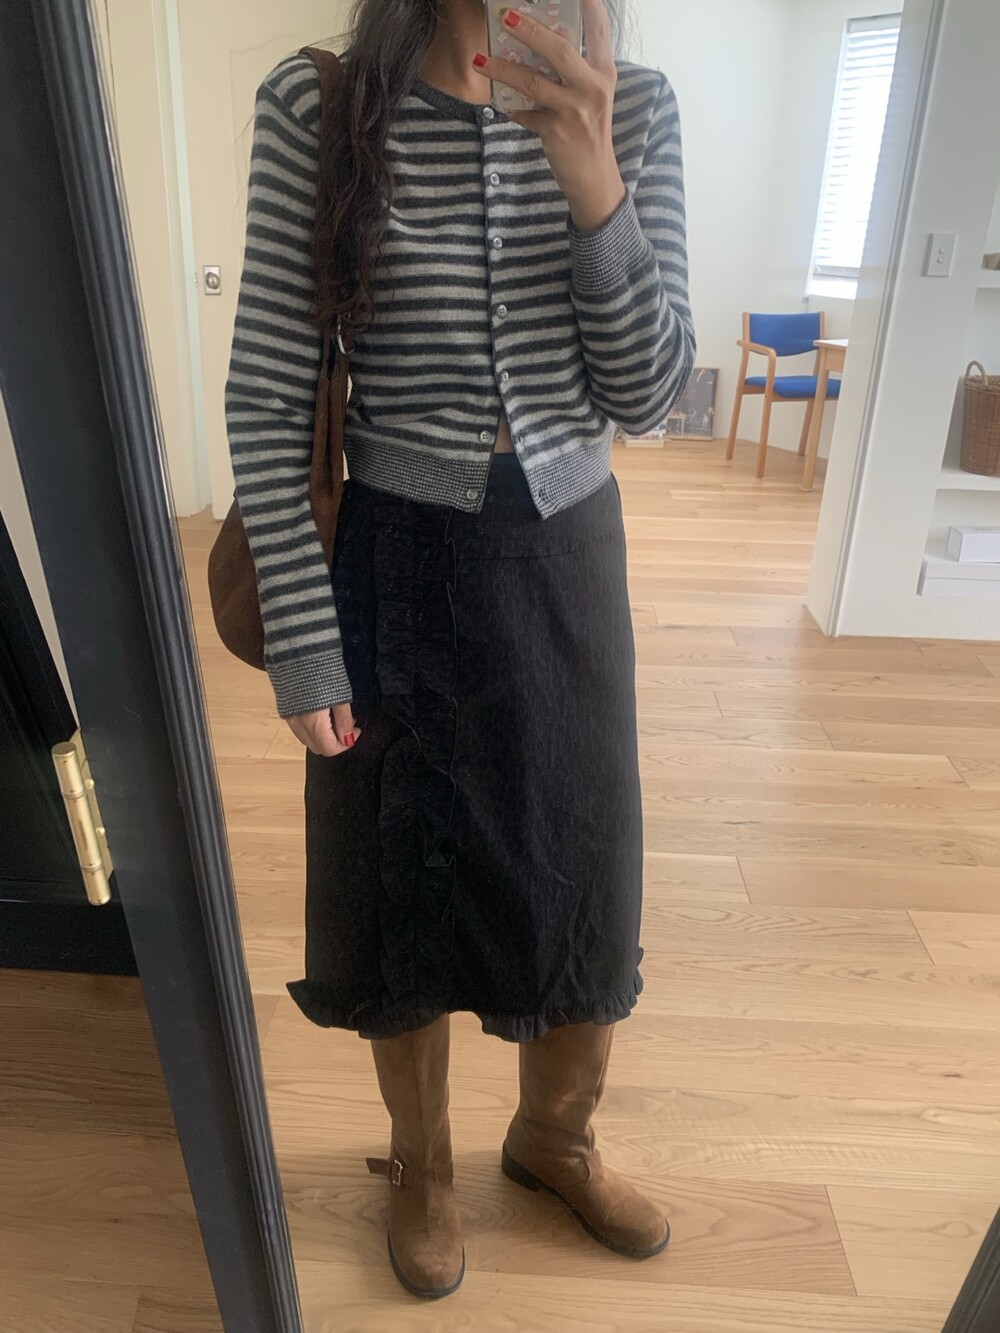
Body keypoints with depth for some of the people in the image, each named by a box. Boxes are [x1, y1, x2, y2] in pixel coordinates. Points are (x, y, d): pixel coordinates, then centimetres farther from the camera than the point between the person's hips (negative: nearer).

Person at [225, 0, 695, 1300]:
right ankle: (421, 1159, 46)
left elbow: (646, 392, -3)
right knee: (408, 891, 15)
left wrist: (593, 187, -19)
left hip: (566, 559, 3)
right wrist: (304, 643, -9)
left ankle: (554, 1136, 48)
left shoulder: (632, 110, 2)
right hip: (394, 569, -2)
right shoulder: (317, 106, -5)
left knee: (583, 885, 16)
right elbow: (266, 399, -6)